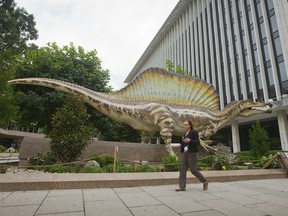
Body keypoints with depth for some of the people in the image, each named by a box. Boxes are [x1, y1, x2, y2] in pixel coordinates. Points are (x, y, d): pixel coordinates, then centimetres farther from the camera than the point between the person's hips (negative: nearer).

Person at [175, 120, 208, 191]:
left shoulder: (194, 132, -7)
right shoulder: (185, 134, 15)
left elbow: (198, 142, -13)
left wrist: (190, 140, -27)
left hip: (192, 153, -7)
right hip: (185, 153, 7)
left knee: (193, 170, -1)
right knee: (183, 169, 2)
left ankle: (205, 181, 22)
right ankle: (182, 187, 7)